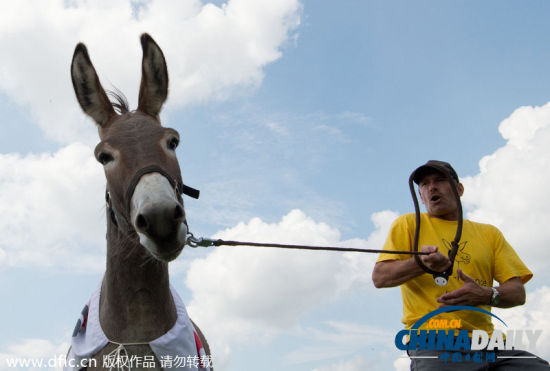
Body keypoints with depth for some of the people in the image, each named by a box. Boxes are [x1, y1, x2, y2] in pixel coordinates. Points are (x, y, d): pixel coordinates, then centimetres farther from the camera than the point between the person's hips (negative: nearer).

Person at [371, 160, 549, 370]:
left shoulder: (489, 233, 19)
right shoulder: (408, 224, 11)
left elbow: (518, 292, 11)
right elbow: (379, 277, 0)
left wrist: (487, 295, -12)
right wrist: (421, 263, -18)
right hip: (434, 342, -3)